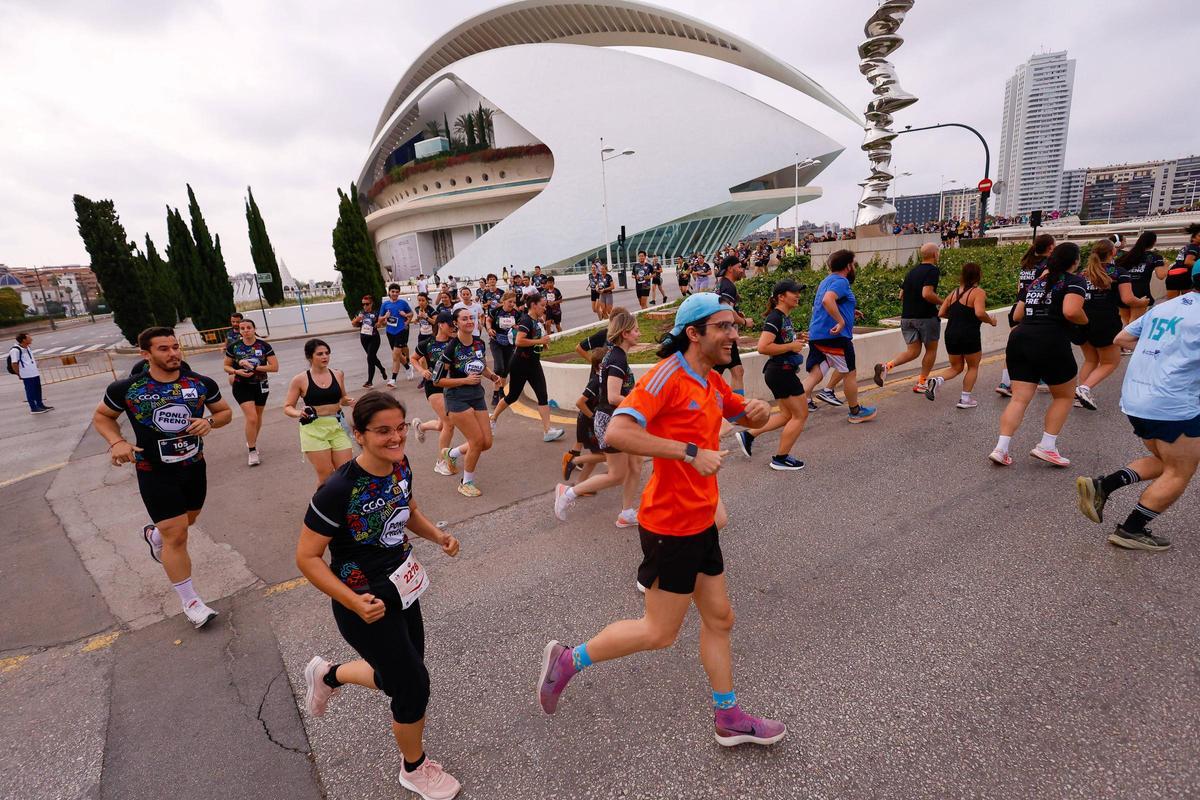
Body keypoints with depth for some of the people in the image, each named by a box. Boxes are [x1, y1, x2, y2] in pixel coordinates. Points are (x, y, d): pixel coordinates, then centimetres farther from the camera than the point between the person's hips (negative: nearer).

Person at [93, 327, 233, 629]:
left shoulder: (202, 384, -7)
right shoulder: (125, 388, -12)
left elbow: (225, 412, 6)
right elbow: (101, 416, 4)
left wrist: (210, 422, -17)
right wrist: (117, 442, -14)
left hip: (194, 467, 4)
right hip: (155, 474, -4)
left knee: (186, 521, 25)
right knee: (177, 536, -5)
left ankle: (154, 534, 62)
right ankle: (190, 601, 10)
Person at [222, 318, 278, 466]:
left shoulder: (264, 345, -7)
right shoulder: (233, 347, -4)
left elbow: (275, 367, -11)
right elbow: (226, 366, 7)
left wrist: (254, 367, -20)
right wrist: (237, 371, -15)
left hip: (260, 386, 2)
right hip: (241, 386, -2)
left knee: (258, 417, 17)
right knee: (251, 418, -14)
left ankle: (252, 441, 42)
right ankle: (252, 451, -3)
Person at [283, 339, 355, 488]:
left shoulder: (338, 374, 5)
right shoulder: (300, 380, -5)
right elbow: (287, 408, 1)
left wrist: (348, 401, -1)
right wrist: (298, 413, -20)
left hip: (337, 426, 3)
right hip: (314, 429, -3)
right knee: (326, 476, -3)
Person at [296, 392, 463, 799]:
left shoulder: (400, 467, -7)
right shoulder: (340, 489, -28)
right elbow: (307, 557, -20)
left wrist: (439, 536, -6)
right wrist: (356, 603, -26)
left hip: (402, 589, 7)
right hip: (367, 605, -7)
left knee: (399, 676, 21)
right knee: (414, 686, 7)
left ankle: (327, 675, 49)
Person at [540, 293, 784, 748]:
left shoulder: (712, 382, 8)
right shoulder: (668, 374, -20)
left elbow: (747, 414, 25)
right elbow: (617, 432, -32)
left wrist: (759, 411, 0)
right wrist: (690, 451, -33)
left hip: (701, 522, 9)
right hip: (671, 525, -9)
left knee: (719, 618, 19)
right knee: (659, 632, 6)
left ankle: (729, 720, 38)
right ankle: (566, 660, 24)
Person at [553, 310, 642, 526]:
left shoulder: (615, 355, 10)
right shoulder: (617, 359, -21)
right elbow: (614, 397, -28)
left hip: (618, 420, 10)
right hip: (610, 421, -10)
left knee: (635, 463, 12)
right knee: (617, 475, 1)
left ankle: (627, 514, 23)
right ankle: (569, 492, 11)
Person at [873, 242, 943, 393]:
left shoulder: (912, 271, 13)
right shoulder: (933, 270, -10)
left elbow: (901, 295, 15)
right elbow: (927, 294, -23)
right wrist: (942, 302, -9)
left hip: (907, 317, 6)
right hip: (926, 317, -6)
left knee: (913, 351, 8)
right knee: (931, 349, 12)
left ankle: (887, 365, -17)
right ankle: (921, 384, 16)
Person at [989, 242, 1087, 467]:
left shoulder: (1035, 281, 20)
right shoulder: (1074, 281, 0)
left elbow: (1017, 316, 20)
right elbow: (1071, 312, -15)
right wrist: (1085, 320, 4)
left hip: (1019, 339, 5)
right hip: (1051, 343, -5)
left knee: (1019, 398, 4)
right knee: (1065, 395, 14)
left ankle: (1001, 448, -6)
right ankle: (1046, 446, 10)